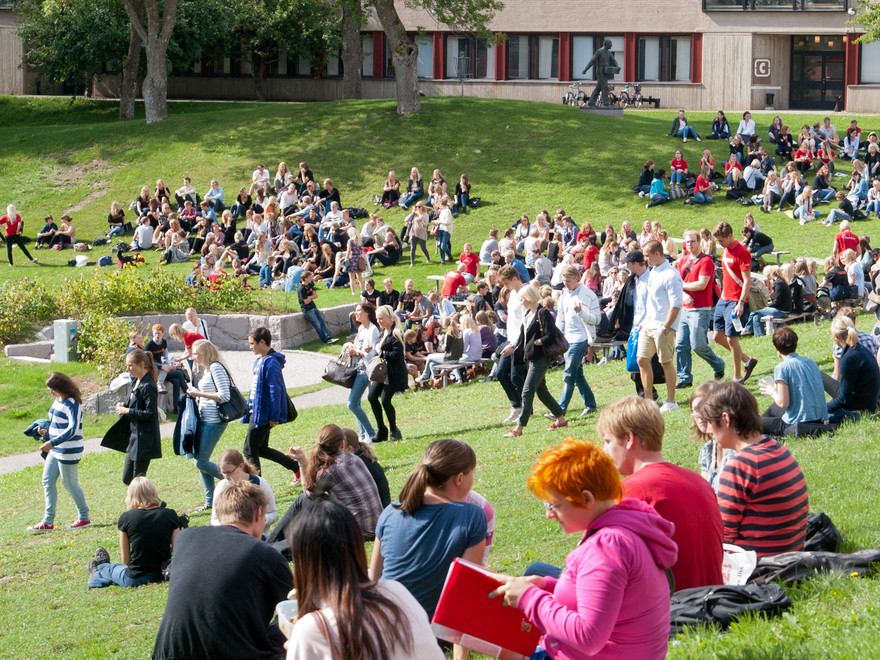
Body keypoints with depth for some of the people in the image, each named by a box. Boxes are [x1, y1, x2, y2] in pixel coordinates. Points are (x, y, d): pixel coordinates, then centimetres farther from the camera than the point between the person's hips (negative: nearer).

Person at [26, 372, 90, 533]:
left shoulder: (72, 404, -19)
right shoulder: (58, 401, 9)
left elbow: (72, 429, -28)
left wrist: (52, 442, -33)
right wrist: (46, 432, 9)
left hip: (68, 451, -10)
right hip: (55, 449, 10)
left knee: (70, 483, 1)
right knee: (47, 481, 9)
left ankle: (84, 518, 16)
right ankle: (48, 522, 15)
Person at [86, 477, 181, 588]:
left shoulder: (126, 518, -7)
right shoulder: (170, 515, -4)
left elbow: (125, 560, -2)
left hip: (135, 580, -2)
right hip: (164, 575, 2)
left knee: (113, 569, 33)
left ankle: (97, 574, 63)